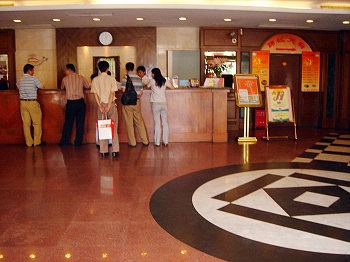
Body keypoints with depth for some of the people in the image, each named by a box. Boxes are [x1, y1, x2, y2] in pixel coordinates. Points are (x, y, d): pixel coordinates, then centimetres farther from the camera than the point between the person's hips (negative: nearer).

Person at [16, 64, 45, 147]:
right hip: (32, 102, -5)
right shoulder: (33, 78, -8)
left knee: (26, 123, 7)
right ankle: (37, 141, 10)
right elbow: (42, 87, 3)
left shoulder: (20, 80, 7)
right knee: (37, 122, 6)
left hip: (23, 102, 5)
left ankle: (29, 142, 11)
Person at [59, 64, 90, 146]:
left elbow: (62, 88, 18)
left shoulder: (65, 79, 1)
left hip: (70, 103, 0)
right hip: (80, 102, 1)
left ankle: (64, 142, 15)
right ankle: (78, 142, 10)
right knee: (80, 122, 7)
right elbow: (88, 86, 17)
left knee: (68, 122, 9)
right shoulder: (81, 78, 3)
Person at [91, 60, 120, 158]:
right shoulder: (111, 79, -3)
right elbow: (112, 93, -9)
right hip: (111, 104, -2)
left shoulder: (95, 80, 3)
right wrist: (108, 106, -12)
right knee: (113, 127, 3)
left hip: (101, 104, 2)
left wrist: (100, 106, -6)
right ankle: (115, 151, 1)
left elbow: (95, 94, -2)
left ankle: (104, 151, 6)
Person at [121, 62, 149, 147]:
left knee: (129, 123, 4)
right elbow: (141, 91, 8)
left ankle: (132, 142, 9)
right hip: (137, 102, 4)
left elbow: (123, 90, -13)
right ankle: (145, 141, 14)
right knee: (139, 121, 12)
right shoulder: (138, 78, 6)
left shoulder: (126, 77, -8)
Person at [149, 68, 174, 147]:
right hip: (164, 103, 3)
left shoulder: (152, 81, -3)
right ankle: (165, 141, 9)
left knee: (157, 123, -1)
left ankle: (157, 142, 1)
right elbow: (172, 87, 12)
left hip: (156, 104, -3)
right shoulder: (165, 81, 4)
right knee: (165, 123, 7)